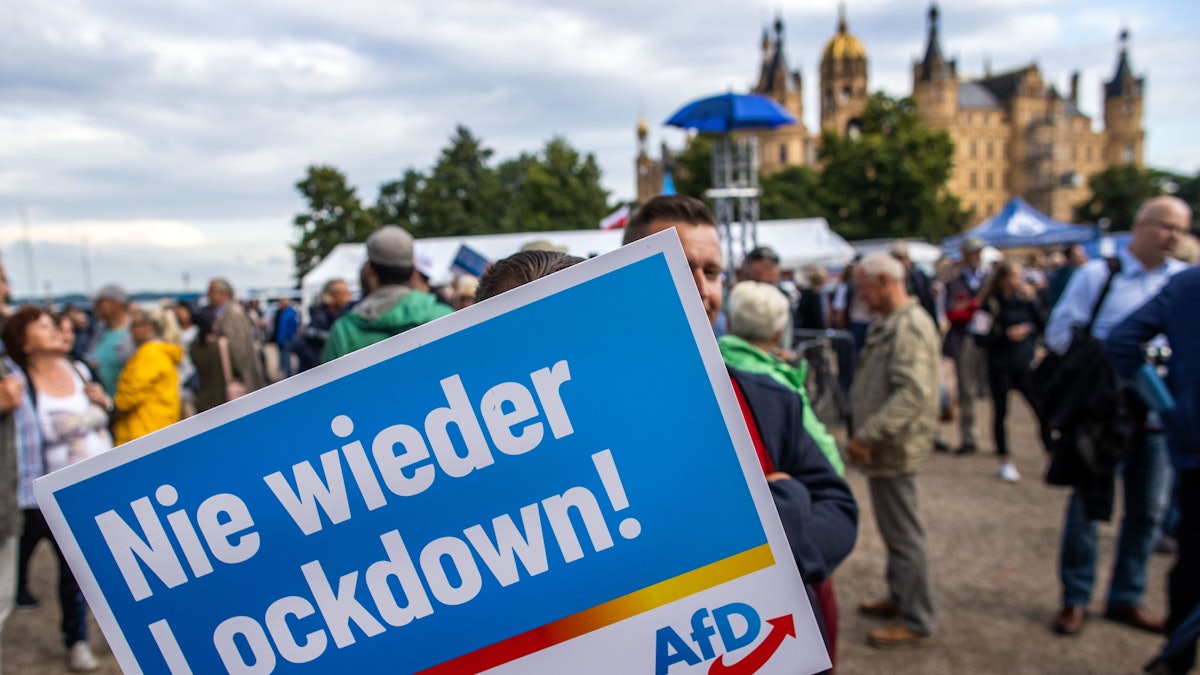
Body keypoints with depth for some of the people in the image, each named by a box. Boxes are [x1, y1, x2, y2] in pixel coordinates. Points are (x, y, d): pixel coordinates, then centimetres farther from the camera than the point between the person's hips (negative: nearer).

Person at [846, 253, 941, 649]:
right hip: (884, 445, 10)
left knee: (903, 533, 1)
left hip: (895, 448, -10)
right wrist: (864, 434, 15)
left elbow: (913, 393, -29)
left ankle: (917, 622, 14)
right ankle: (900, 599, 36)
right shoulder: (888, 323, 13)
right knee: (894, 529, 20)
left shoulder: (910, 326, -19)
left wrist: (867, 435, -28)